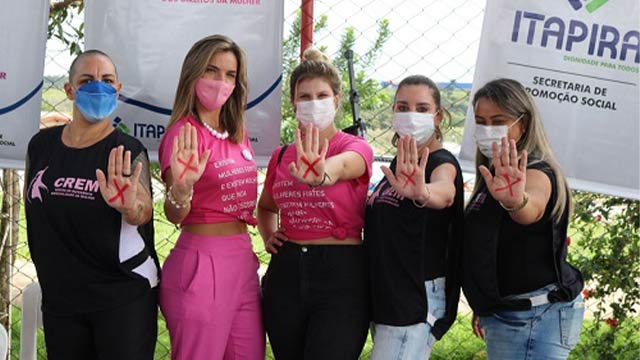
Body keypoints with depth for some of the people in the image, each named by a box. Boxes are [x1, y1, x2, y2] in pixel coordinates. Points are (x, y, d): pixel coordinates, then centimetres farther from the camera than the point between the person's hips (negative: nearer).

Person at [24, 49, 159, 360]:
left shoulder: (128, 151, -7)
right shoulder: (42, 145, 3)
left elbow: (143, 212, -24)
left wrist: (130, 207, -47)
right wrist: (52, 263, 14)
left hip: (124, 298, -3)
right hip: (59, 298, 4)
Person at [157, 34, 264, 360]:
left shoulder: (237, 133, 12)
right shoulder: (185, 132, -10)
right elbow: (174, 215, -18)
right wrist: (182, 187, -38)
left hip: (243, 260, 8)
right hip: (201, 263, -7)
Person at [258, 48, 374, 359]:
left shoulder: (356, 147, -3)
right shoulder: (281, 156, 10)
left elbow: (343, 165, -29)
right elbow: (266, 207, 28)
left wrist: (324, 175, -52)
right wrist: (268, 236, 7)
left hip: (341, 275, -5)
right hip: (286, 272, 5)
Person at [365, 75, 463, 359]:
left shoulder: (442, 162, -11)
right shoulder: (398, 164, 12)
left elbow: (445, 193, -37)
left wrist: (422, 192, -59)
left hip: (416, 300, -8)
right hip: (384, 294, 8)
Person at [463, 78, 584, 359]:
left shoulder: (535, 172, -17)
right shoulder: (495, 174, 12)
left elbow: (533, 210, -42)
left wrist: (516, 202, -64)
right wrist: (484, 308, 22)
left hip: (535, 317, -10)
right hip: (504, 314, 10)